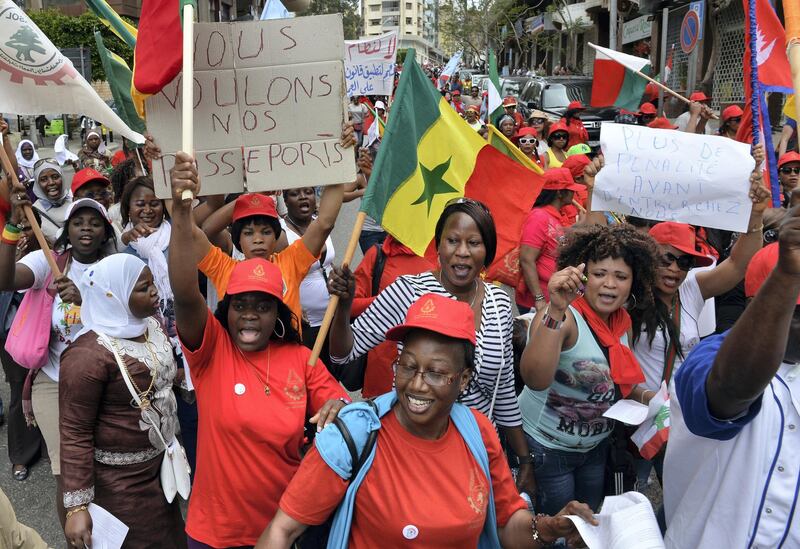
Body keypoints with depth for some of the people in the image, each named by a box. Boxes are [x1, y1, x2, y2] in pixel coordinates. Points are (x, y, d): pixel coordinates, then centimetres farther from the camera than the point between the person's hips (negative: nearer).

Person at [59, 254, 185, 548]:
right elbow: (75, 433, -22)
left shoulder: (153, 323, 0)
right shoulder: (89, 355, -25)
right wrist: (77, 506, -21)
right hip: (119, 479, -8)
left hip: (162, 461, 8)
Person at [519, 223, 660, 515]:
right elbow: (535, 380, -44)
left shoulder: (621, 321, -3)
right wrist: (556, 311, -51)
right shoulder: (562, 317, -25)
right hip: (547, 447, -7)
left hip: (596, 445, 7)